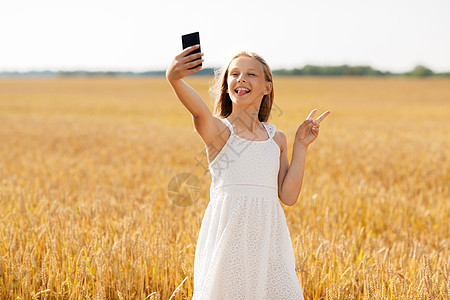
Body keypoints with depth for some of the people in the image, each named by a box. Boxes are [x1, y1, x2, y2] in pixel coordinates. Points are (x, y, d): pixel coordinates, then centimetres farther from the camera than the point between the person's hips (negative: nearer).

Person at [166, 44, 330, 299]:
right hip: (228, 233, -3)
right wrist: (174, 78, -45)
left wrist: (301, 145, 5)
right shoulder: (218, 129, 1)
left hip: (267, 234, 4)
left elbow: (288, 196, 6)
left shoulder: (277, 138, 13)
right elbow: (198, 109, -24)